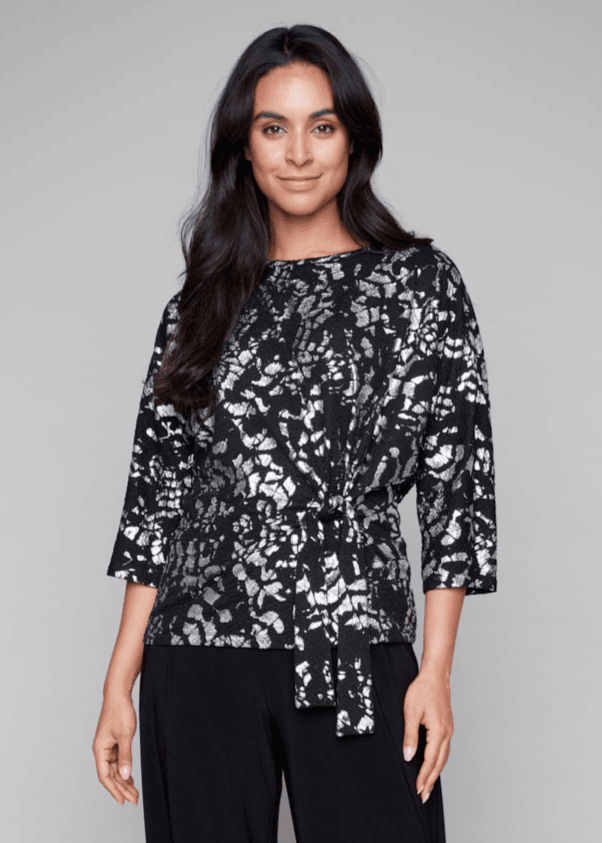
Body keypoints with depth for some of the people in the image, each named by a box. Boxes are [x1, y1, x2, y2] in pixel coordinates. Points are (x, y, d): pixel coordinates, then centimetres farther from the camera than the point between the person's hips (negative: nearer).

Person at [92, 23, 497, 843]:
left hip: (354, 653, -2)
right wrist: (120, 684, 5)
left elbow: (457, 478, 0)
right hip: (198, 661, 3)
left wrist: (436, 670, -6)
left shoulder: (420, 282, 3)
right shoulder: (203, 302, 11)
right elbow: (158, 489, 9)